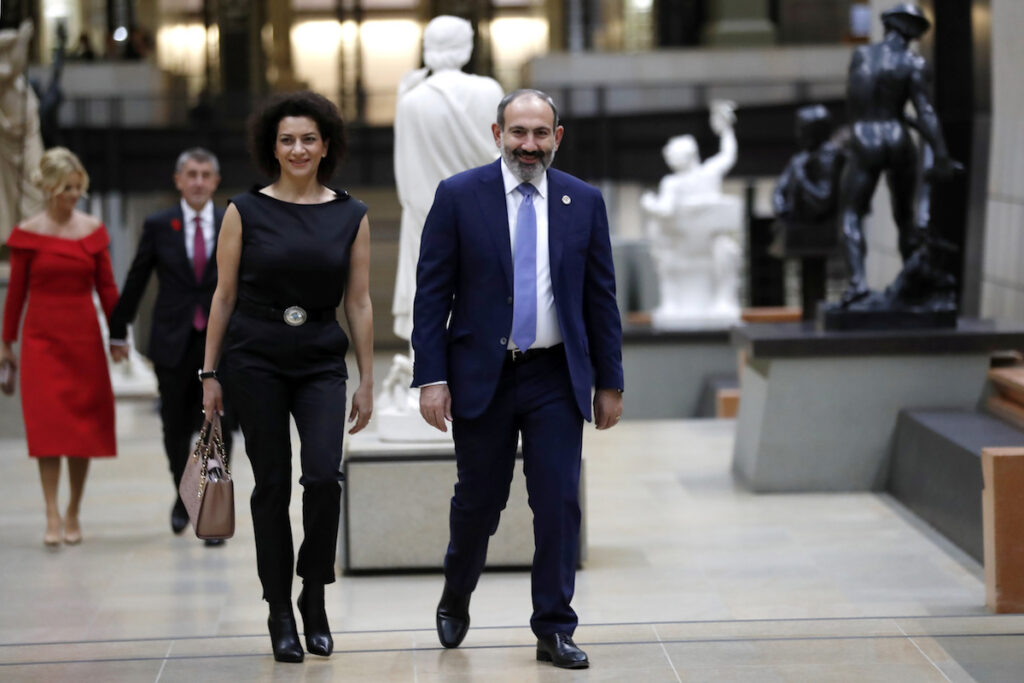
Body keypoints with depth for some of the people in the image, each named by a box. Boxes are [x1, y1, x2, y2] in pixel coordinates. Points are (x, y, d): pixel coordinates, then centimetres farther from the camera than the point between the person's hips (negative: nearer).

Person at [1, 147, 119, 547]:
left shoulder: (92, 230, 5)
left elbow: (106, 287, 8)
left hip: (84, 335, 2)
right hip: (42, 337, -2)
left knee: (85, 423, 3)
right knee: (46, 424, -8)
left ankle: (74, 512, 15)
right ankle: (52, 516, -7)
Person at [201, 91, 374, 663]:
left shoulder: (352, 217, 4)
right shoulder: (246, 212, 0)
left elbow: (360, 304, 6)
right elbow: (224, 295, 3)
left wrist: (367, 381, 3)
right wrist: (210, 374, 1)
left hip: (321, 360, 1)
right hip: (254, 357, -1)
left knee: (324, 476, -15)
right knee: (272, 483, 2)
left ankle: (315, 596, 6)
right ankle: (280, 611, 13)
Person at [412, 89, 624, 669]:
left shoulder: (584, 202, 4)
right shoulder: (458, 196, -2)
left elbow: (601, 296, 7)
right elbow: (432, 293, -3)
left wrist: (610, 381, 5)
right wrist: (432, 377, -10)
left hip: (556, 379, 1)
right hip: (482, 375, -1)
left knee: (559, 503, -3)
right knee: (479, 501, 9)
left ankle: (555, 630, 7)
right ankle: (456, 599, 35)